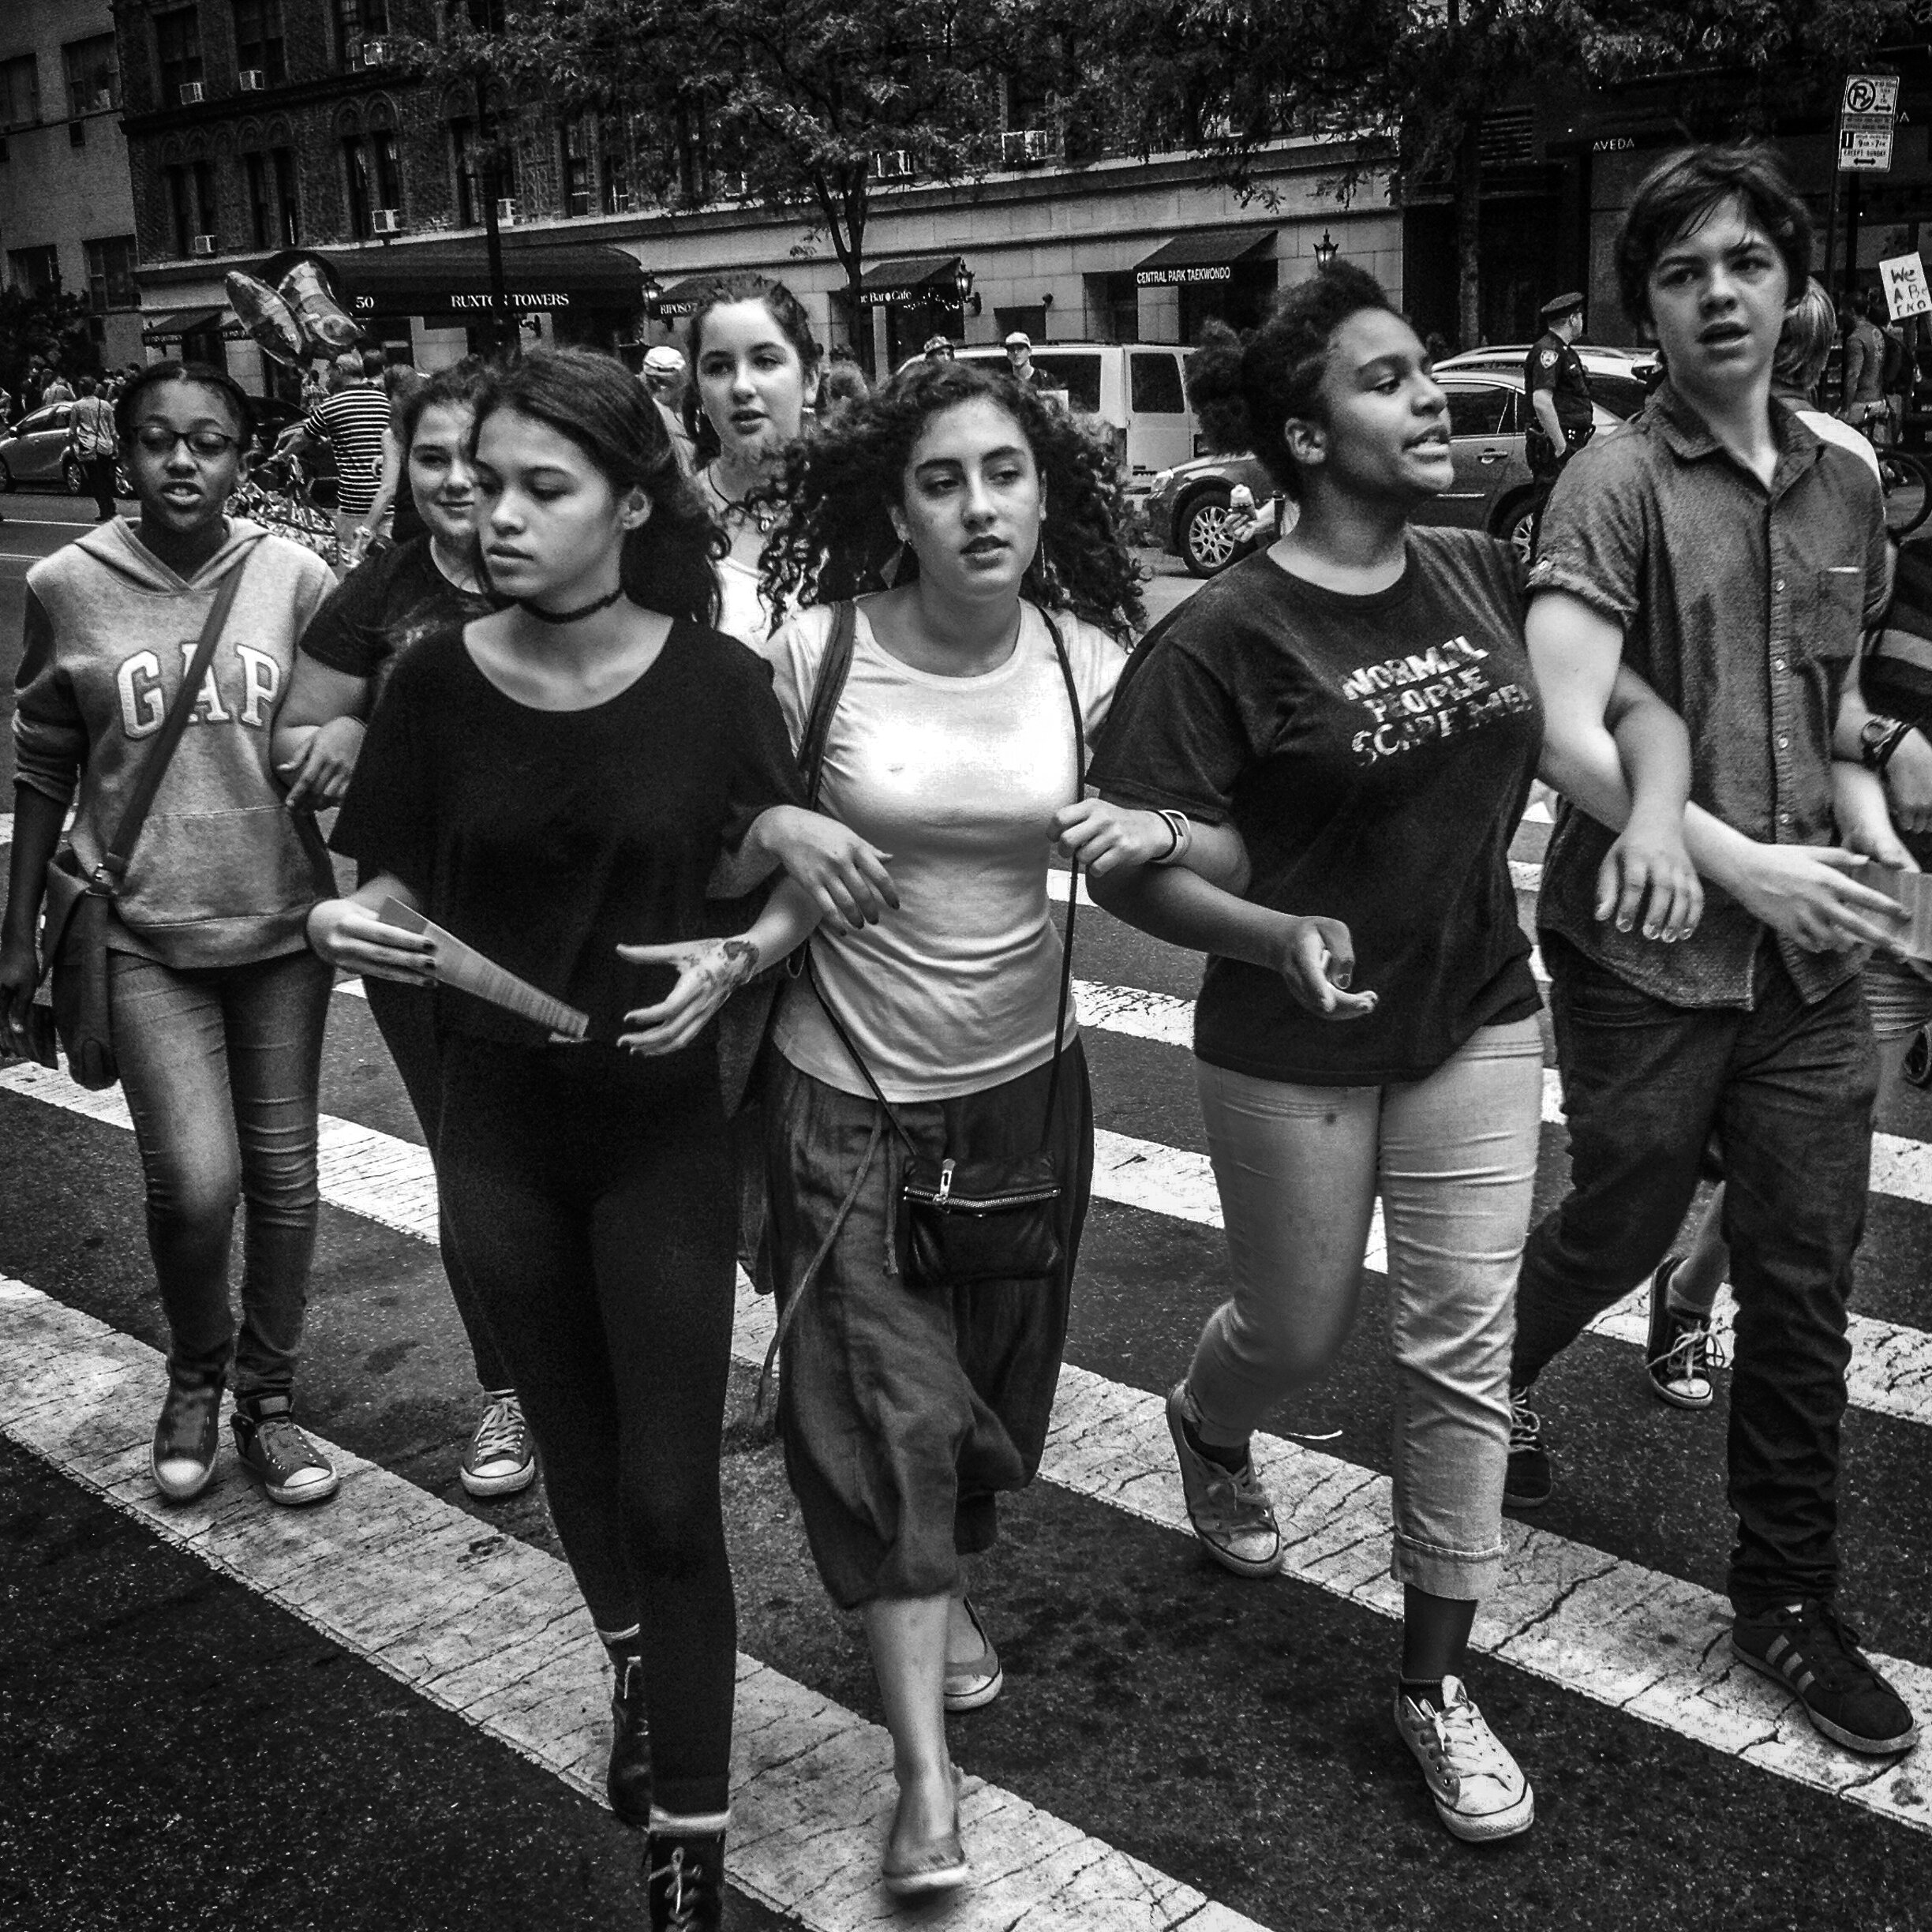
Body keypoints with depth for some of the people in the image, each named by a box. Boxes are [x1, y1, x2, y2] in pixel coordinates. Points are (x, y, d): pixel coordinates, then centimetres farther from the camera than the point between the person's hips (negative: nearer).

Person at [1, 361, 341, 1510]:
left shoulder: (295, 577, -2)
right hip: (145, 933, -1)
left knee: (283, 1173, 8)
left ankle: (268, 1400, 29)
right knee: (196, 1180, -11)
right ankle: (195, 1377, 20)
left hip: (283, 924, 1)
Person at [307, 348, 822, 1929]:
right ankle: (637, 1670, 49)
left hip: (662, 1127, -3)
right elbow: (399, 889, 1)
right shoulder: (438, 682, -9)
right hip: (497, 1129, 3)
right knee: (572, 1441, 21)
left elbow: (809, 878, -3)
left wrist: (736, 957, -22)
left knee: (668, 1488, 1)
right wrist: (347, 924, -21)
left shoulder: (716, 682, -14)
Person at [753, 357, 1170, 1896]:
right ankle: (927, 1779, 5)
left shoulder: (1089, 661, -7)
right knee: (889, 1407, -6)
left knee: (995, 1374, 20)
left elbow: (1213, 830, 2)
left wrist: (1153, 828, -21)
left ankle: (950, 1584, 50)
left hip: (1024, 1075, 4)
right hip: (849, 1087, -3)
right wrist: (780, 829, -25)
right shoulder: (820, 651, -15)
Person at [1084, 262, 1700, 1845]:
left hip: (1478, 1026, 4)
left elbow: (1643, 710, 5)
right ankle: (1208, 1428, 54)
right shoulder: (1224, 638, -18)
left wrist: (1656, 814, -16)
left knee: (1462, 1349, 6)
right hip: (1294, 1055, -4)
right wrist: (1272, 934, -35)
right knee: (1302, 1333, 15)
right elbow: (1128, 867, -17)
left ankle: (1439, 1681, 22)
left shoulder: (1481, 580, -2)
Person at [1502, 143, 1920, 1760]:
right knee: (1624, 1229, 13)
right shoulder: (1617, 485, -10)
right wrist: (1748, 869, -20)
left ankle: (1790, 1598, 26)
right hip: (1646, 955, -5)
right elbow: (1568, 739, -20)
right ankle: (1496, 1380, 47)